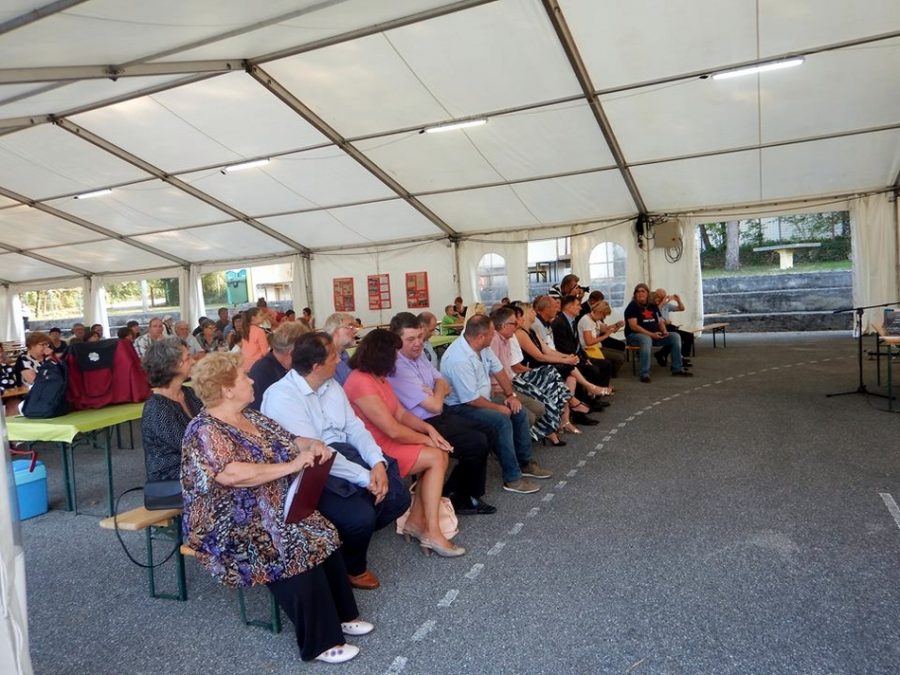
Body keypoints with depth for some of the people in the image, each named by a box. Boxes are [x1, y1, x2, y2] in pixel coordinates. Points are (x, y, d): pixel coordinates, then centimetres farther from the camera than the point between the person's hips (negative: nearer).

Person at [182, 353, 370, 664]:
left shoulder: (251, 416, 11)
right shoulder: (205, 431, -15)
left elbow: (288, 441, 15)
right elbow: (232, 475, -31)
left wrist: (312, 444, -8)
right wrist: (291, 466, -27)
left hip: (273, 507, 8)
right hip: (227, 525, -8)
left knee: (321, 531, -15)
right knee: (296, 546, -27)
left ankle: (340, 614, 0)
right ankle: (320, 641, -15)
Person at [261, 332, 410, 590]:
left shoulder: (331, 385, 8)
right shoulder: (281, 396, -19)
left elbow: (354, 427, 6)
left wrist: (377, 462, -13)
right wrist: (364, 477, -24)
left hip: (344, 455, 8)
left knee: (397, 497, -8)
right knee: (360, 515, -26)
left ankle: (352, 538, 17)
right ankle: (352, 568, 7)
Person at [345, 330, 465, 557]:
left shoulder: (378, 378, 10)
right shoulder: (361, 382, -23)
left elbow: (401, 413, 10)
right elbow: (393, 430, -23)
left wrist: (429, 429, -6)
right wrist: (427, 439, -9)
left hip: (386, 442, 10)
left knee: (441, 455, -2)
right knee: (436, 458, -14)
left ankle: (416, 521, 2)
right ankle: (432, 533, -9)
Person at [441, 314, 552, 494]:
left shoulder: (482, 347, -3)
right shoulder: (459, 359, -30)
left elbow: (499, 370, 10)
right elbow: (471, 400, -27)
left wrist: (510, 395, 0)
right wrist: (498, 407, -15)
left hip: (480, 400, 10)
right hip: (460, 407, -10)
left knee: (519, 412, 4)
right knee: (502, 420, -27)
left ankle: (524, 463, 18)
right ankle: (512, 479, -17)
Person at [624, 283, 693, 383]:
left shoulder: (653, 306, 13)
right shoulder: (632, 306, -7)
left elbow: (660, 321, 16)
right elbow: (633, 326, -17)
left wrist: (665, 332, -7)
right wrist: (651, 334, -23)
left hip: (655, 335, 7)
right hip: (635, 335, -7)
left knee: (675, 336, -7)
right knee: (646, 340, -40)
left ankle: (677, 368, -2)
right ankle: (645, 374, -40)